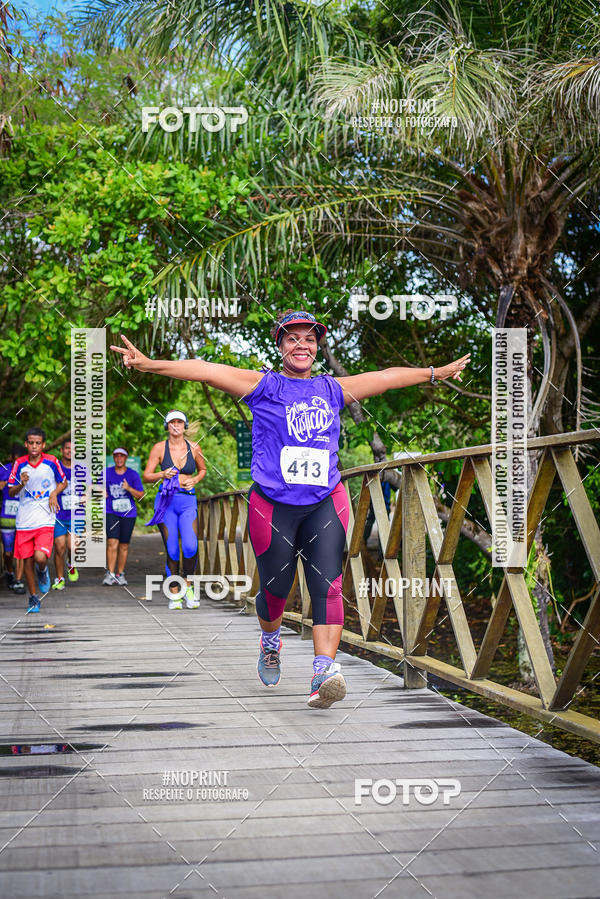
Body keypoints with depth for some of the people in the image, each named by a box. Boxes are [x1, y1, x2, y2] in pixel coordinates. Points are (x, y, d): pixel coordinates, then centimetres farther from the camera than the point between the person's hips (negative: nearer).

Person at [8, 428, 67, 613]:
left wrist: (54, 493, -8)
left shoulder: (52, 461, -2)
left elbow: (63, 482, 12)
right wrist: (21, 484, -15)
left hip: (45, 520, -2)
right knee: (28, 560, 7)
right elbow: (11, 492, 6)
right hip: (24, 520, 2)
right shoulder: (19, 464, 1)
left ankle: (43, 571, 17)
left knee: (40, 557, -19)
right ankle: (33, 598, 24)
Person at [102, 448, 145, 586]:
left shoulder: (133, 474, -1)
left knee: (124, 546, 6)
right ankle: (110, 574, -11)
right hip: (111, 513, -1)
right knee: (112, 542, -15)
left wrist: (129, 488, -21)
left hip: (128, 514, 1)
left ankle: (120, 574, 17)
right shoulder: (106, 473, 2)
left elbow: (140, 495, -4)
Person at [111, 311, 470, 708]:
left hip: (326, 503, 2)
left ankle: (324, 673, -21)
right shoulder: (264, 386, 2)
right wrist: (149, 363, -17)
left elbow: (386, 377, 25)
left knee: (328, 585, -15)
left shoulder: (332, 389, 13)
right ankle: (270, 643, 41)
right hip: (273, 506, -2)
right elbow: (208, 371, -8)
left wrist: (434, 373, 34)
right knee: (276, 587, 8)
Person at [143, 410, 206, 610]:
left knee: (190, 547, -17)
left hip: (188, 502, 1)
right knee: (172, 551, -3)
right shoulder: (159, 448, 2)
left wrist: (195, 480, 3)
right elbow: (146, 476, 3)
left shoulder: (194, 448, 6)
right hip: (166, 502, -1)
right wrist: (162, 475, -16)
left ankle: (188, 587, 6)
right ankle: (174, 595, 9)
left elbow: (202, 469, 23)